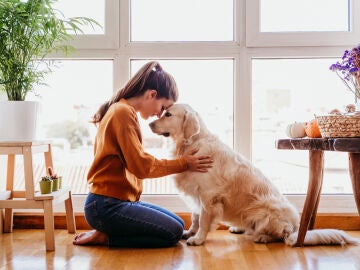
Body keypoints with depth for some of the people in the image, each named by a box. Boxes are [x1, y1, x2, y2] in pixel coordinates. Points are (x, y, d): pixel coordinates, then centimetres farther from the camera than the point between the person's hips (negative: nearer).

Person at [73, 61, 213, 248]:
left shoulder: (121, 110, 16)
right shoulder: (123, 112, -15)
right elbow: (141, 166, -18)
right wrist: (183, 163, -9)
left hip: (120, 201, 10)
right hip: (107, 206, -10)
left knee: (178, 224, 10)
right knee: (173, 233, -11)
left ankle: (106, 233, 7)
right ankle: (105, 237, -4)